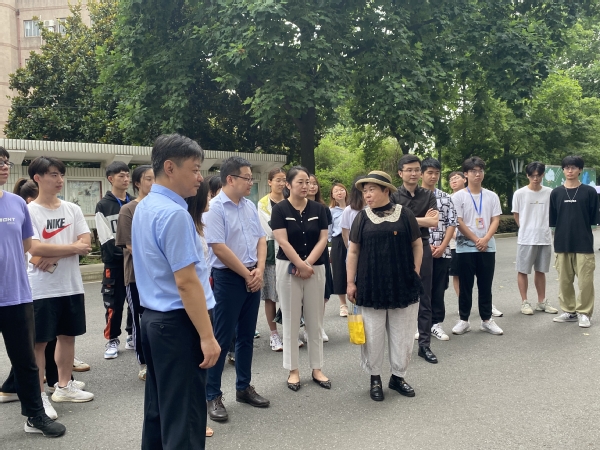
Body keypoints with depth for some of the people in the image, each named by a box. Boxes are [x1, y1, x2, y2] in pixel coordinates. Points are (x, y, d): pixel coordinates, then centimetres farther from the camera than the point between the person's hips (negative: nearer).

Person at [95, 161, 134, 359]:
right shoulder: (103, 206, -2)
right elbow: (107, 240, -8)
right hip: (114, 261, -3)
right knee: (114, 303, 1)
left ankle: (133, 336, 23)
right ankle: (112, 340, 14)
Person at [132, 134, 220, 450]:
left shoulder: (143, 208, 10)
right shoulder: (174, 213, -20)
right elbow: (186, 283, -23)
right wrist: (207, 336, -20)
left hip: (153, 317, 10)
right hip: (177, 323, -10)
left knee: (158, 407, 19)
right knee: (183, 415, 0)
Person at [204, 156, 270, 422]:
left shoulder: (250, 207, 9)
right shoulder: (214, 208, -13)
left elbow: (261, 240, 11)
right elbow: (219, 249, -18)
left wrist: (259, 271, -4)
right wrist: (247, 274, -12)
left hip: (253, 277, 7)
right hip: (228, 278, -7)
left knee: (247, 336, 14)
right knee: (222, 338, 0)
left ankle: (244, 388, 27)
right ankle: (212, 396, 11)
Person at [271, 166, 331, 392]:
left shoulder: (319, 209, 4)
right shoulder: (280, 209, -4)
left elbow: (323, 239, 0)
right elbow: (283, 242, -10)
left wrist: (308, 264, -11)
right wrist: (300, 265, -13)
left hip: (316, 268, 3)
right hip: (288, 268, -3)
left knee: (315, 320, 8)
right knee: (291, 320, 4)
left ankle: (317, 369, 19)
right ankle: (293, 370, 15)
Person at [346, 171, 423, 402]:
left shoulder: (405, 214, -1)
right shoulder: (362, 218, 1)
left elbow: (417, 244, 6)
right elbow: (353, 251, 3)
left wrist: (415, 272, 0)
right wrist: (351, 282, 0)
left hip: (403, 285, 0)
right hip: (370, 286, 0)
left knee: (402, 334, 10)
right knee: (373, 335, 8)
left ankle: (398, 376, 27)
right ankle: (375, 378, 24)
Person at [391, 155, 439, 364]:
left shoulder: (428, 195, 5)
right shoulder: (394, 196, -2)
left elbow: (434, 222, -7)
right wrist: (422, 220, -6)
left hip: (423, 249, 2)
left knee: (424, 298, 5)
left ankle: (424, 344, 13)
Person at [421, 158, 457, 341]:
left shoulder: (446, 197, 9)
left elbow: (452, 223, 5)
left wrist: (442, 246, -6)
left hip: (442, 251, 3)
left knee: (439, 289, 9)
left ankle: (436, 323, 19)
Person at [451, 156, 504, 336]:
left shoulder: (492, 196, 7)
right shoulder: (458, 196, -3)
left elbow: (495, 220, 3)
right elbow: (458, 222, -8)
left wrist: (485, 239, -12)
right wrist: (476, 240, -11)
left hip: (488, 247, 3)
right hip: (465, 247, -3)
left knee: (486, 286, 8)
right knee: (465, 286, 3)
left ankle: (487, 320, 18)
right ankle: (464, 320, 12)